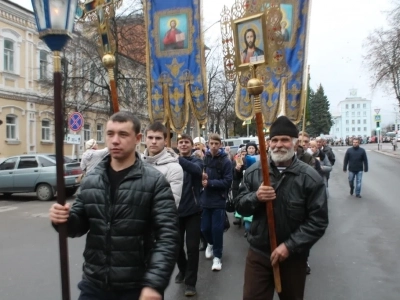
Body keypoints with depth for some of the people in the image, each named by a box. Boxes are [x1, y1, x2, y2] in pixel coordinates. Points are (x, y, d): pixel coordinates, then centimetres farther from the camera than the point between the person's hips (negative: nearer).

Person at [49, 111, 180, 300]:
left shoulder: (155, 182, -11)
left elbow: (168, 236, -15)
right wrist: (65, 219, -9)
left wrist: (155, 283, -23)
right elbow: (80, 224, 12)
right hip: (94, 284, 4)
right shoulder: (91, 180, 3)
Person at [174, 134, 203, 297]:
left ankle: (190, 282, 14)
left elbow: (197, 170, -28)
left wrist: (178, 159, -41)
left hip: (192, 210, -2)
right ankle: (182, 269, 40)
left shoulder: (196, 161, -4)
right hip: (176, 210, 3)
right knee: (177, 245, 14)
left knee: (192, 247, 1)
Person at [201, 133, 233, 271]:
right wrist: (201, 176, -13)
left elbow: (227, 182, -13)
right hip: (205, 199, 3)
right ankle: (210, 243, 43)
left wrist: (210, 182, -18)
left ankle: (217, 256, 18)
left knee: (217, 229, 2)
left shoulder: (226, 161, -9)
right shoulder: (204, 158, -1)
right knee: (205, 227, 13)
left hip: (218, 200, -3)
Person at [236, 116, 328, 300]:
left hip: (293, 257, -1)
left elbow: (318, 221, -12)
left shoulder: (310, 177, -12)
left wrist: (289, 246, -19)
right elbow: (240, 206, 1)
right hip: (258, 253, 1)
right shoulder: (254, 171, -3)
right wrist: (255, 197, -20)